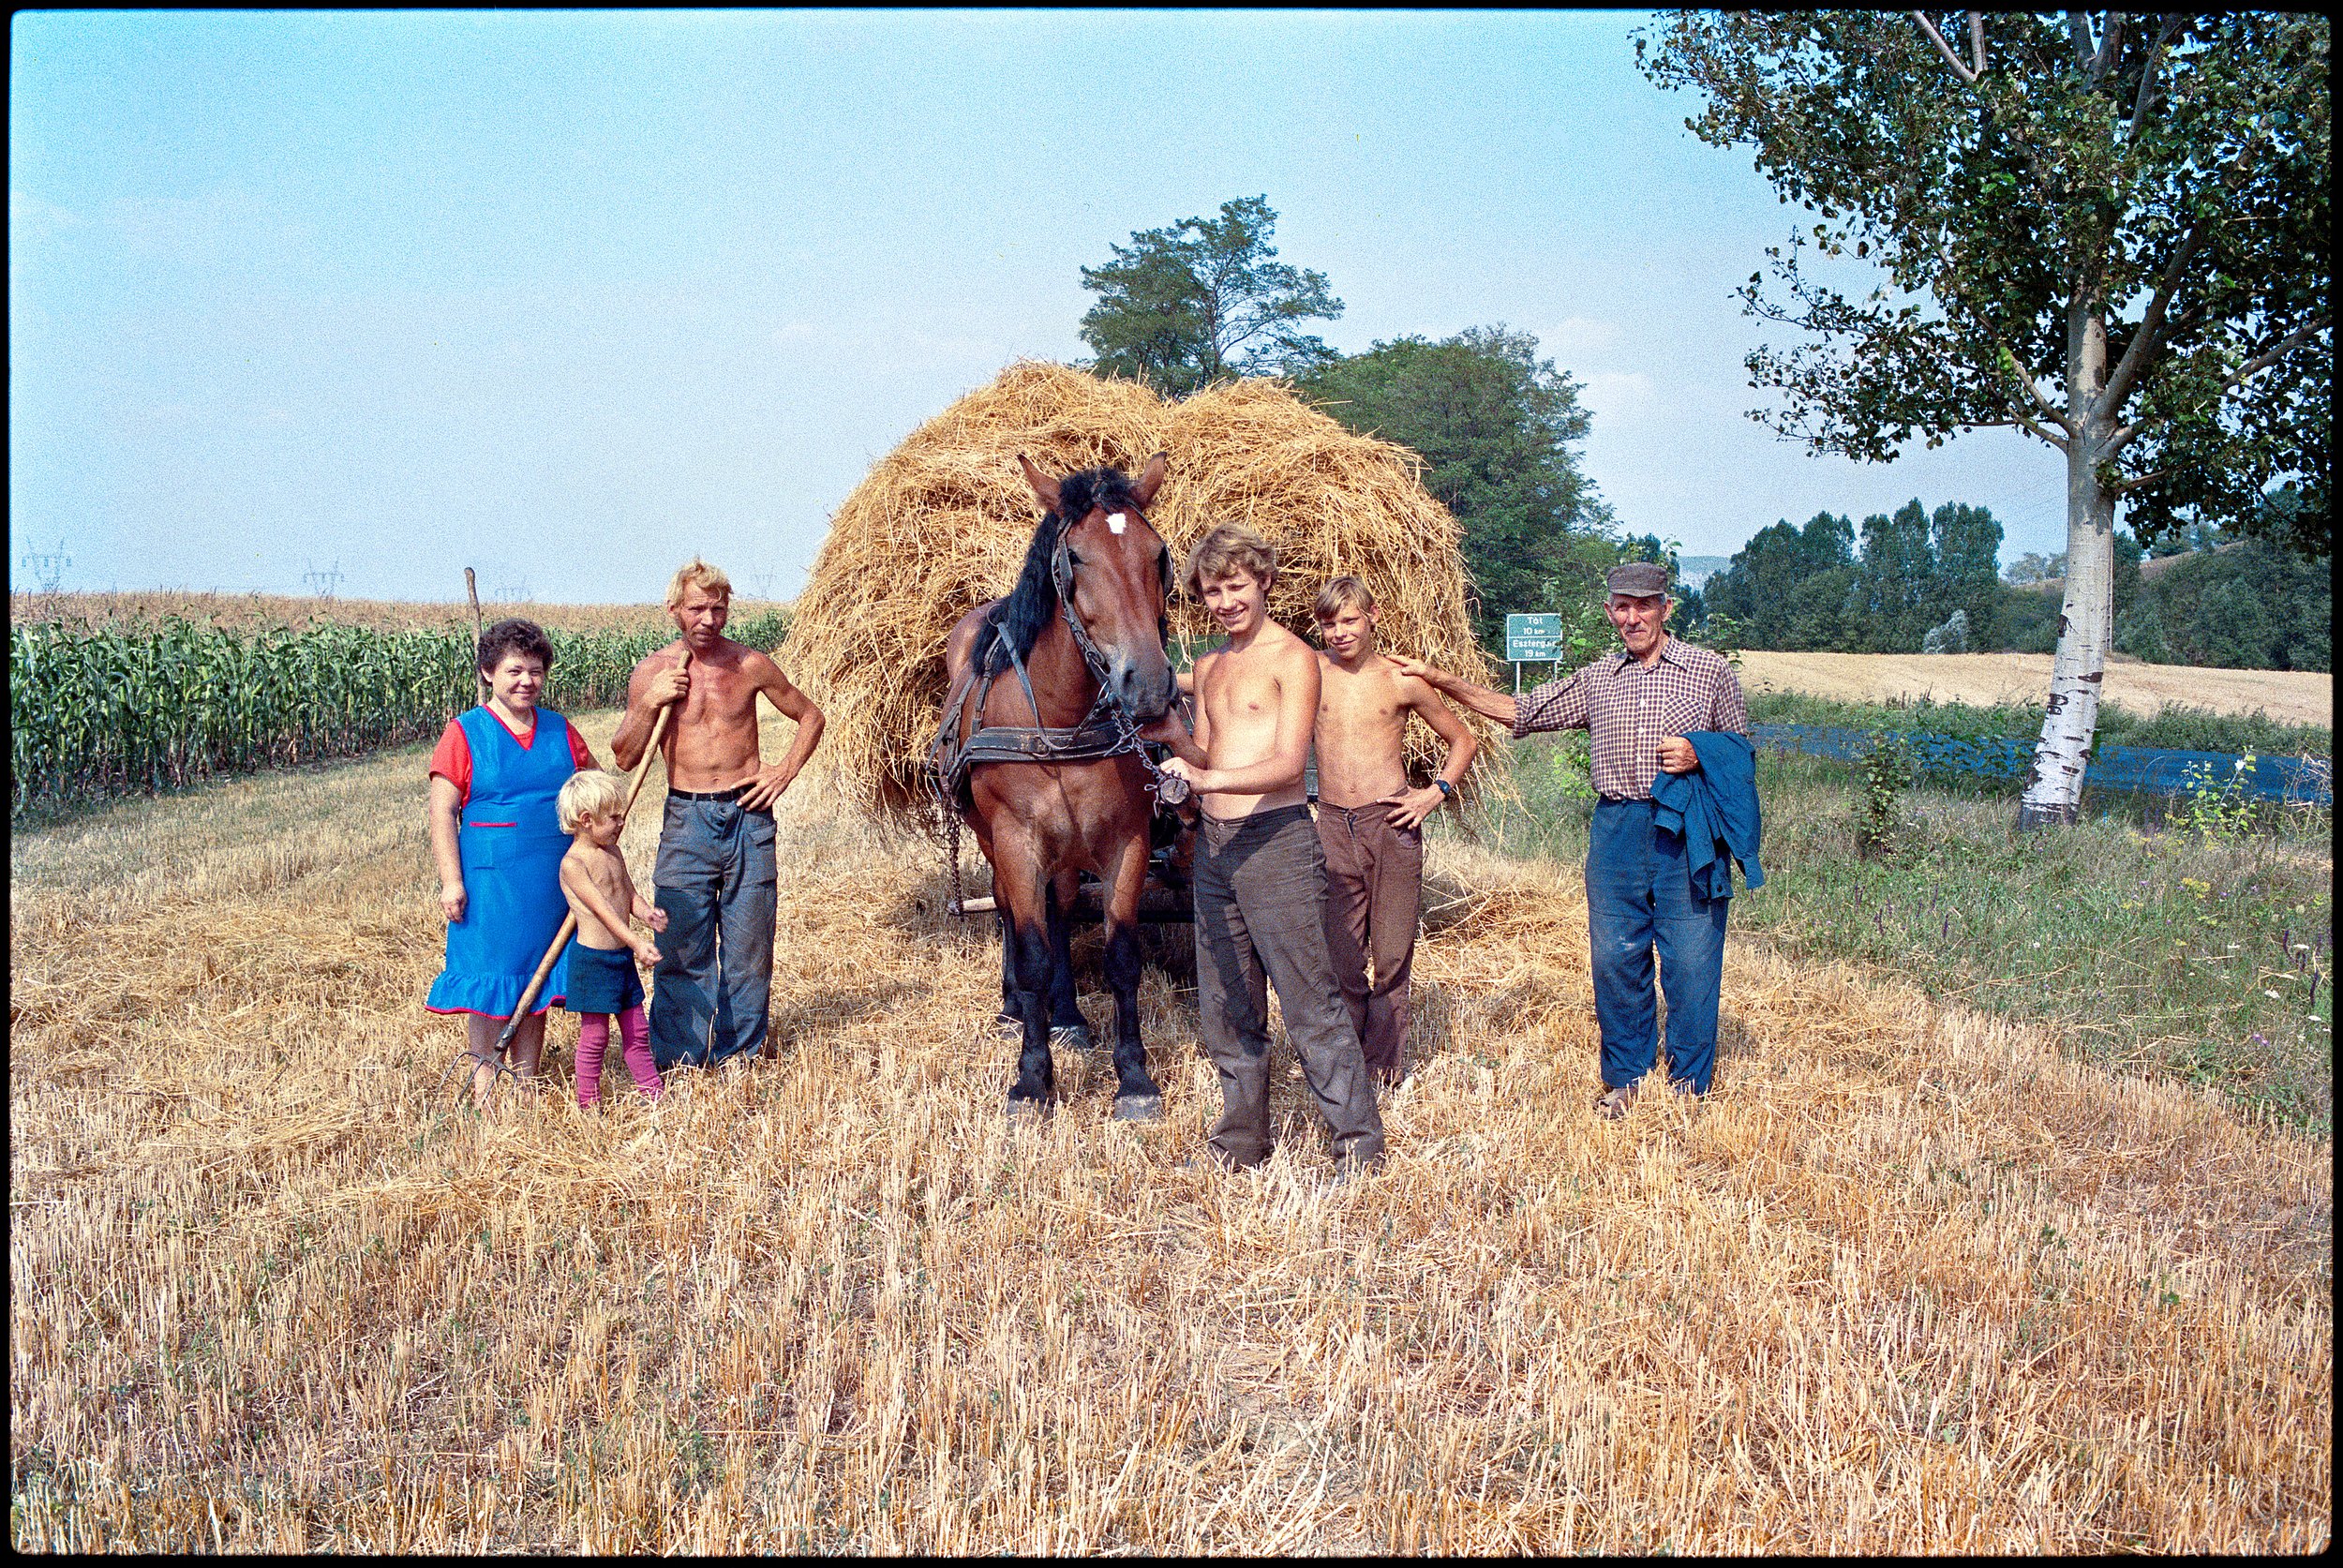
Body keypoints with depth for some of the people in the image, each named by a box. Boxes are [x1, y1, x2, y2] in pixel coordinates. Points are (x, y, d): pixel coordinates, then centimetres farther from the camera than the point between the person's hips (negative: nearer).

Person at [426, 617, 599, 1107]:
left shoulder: (561, 731, 9)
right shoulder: (465, 733, -3)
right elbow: (442, 812, -6)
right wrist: (451, 880, -13)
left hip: (552, 881, 4)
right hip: (489, 882, -4)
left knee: (537, 978, 10)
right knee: (489, 979, -1)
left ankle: (528, 1082, 19)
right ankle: (484, 1086, 9)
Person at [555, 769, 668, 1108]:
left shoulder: (613, 853, 10)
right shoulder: (573, 863, -16)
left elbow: (629, 895, 11)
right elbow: (602, 909, -24)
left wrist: (647, 913, -12)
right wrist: (636, 943, -30)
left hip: (622, 957, 8)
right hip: (592, 960, -8)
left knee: (637, 1030, 14)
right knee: (595, 1036, 2)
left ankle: (654, 1095, 23)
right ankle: (588, 1105, 14)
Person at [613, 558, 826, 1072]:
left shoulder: (751, 665, 2)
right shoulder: (652, 672, 2)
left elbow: (811, 717, 15)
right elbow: (624, 758, 3)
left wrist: (784, 772, 2)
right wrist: (650, 703, -11)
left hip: (748, 816, 1)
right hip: (686, 818, -1)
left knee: (748, 943, 4)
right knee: (683, 944, -2)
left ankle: (739, 1055, 15)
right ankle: (677, 1058, 7)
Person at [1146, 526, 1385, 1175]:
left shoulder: (1293, 658, -7)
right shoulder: (1209, 667, 16)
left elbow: (1289, 763, -18)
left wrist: (1210, 779, -32)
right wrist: (1176, 738, -3)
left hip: (1275, 838, -7)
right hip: (1213, 845, 8)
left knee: (1310, 1000, -7)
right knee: (1226, 1005, 11)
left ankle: (1359, 1141, -1)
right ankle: (1240, 1141, 21)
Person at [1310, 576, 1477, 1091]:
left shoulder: (1402, 680, 3)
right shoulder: (1312, 672, 5)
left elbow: (1462, 740, 13)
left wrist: (1436, 791, 0)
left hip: (1391, 822, -1)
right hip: (1333, 826, 1)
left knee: (1391, 955, 2)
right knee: (1341, 955, 3)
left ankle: (1386, 1064, 13)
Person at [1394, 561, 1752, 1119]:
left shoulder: (1711, 671, 5)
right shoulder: (1595, 680, 13)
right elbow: (1516, 711, 15)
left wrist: (1699, 755, -12)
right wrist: (1438, 680, 10)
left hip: (1687, 830, -3)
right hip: (1616, 827, 3)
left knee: (1691, 959, -1)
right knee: (1615, 956, 5)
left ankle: (1689, 1082, 14)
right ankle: (1625, 1076, 20)